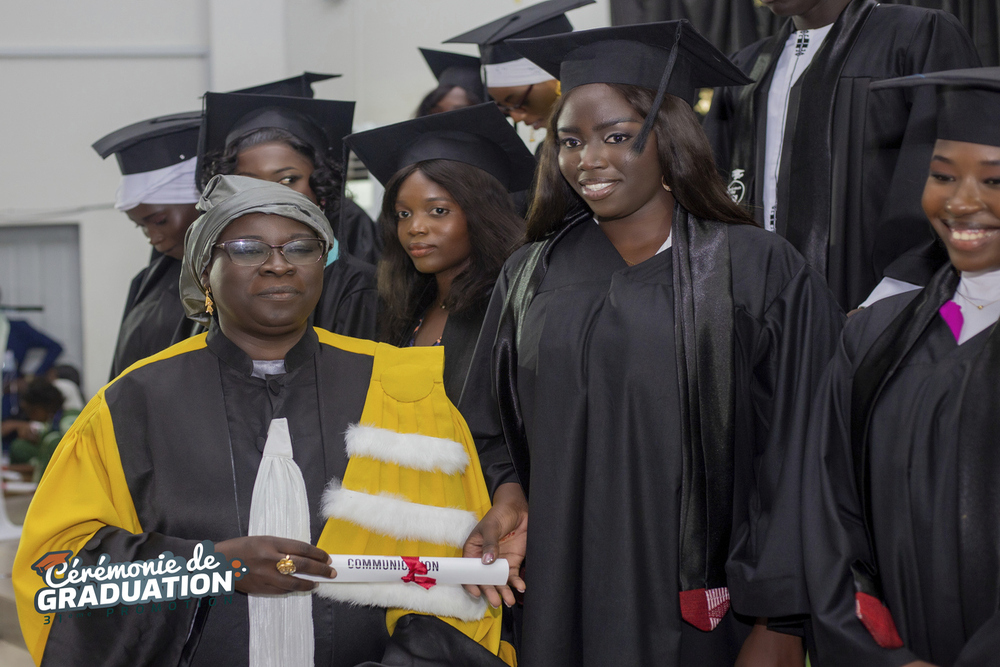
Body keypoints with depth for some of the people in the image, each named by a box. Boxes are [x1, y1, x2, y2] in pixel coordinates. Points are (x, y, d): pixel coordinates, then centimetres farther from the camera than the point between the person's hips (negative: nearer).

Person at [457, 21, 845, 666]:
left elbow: (795, 461, -6)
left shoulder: (759, 270, -5)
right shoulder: (529, 279, 7)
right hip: (560, 609, 4)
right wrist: (510, 497, -5)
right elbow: (492, 430, 16)